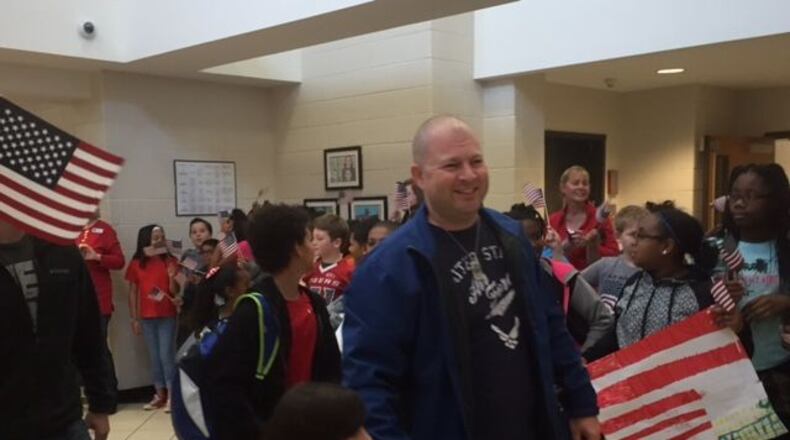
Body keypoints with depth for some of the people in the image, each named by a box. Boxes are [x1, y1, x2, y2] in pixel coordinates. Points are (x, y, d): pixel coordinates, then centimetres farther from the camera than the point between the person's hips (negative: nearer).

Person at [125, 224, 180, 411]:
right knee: (154, 356, 9)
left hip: (167, 316, -2)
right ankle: (160, 394, 17)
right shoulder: (136, 264, 2)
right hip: (147, 317, 2)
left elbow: (174, 292, -3)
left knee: (166, 354, -4)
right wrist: (134, 318, 4)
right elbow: (133, 293, 6)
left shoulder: (171, 261, -2)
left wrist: (172, 277, -22)